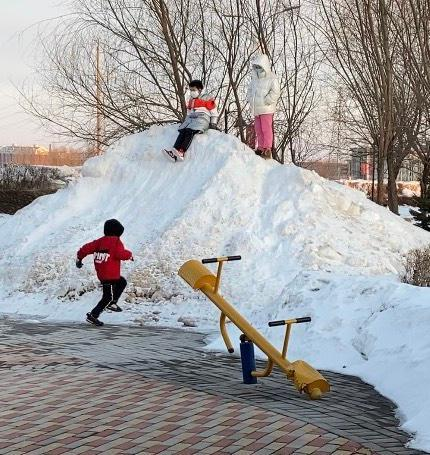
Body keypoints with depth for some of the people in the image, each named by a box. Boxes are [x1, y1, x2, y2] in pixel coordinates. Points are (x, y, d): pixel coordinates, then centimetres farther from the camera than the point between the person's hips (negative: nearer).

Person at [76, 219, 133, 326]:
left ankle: (112, 304, 21)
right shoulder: (116, 242, -10)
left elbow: (86, 248, 7)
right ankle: (93, 315, -7)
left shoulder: (100, 241, 10)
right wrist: (129, 255, -4)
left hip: (101, 273, 8)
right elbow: (120, 254, -24)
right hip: (110, 275, -8)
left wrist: (79, 258, 20)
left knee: (122, 282, 27)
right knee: (108, 297, -2)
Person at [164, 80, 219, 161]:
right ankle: (175, 150, -44)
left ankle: (182, 152, -50)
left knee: (190, 131, -32)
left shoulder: (207, 99, 6)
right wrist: (185, 122, 17)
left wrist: (213, 124, -5)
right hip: (191, 119, 6)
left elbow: (214, 113, 6)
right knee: (182, 131, -25)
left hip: (202, 119, -6)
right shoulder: (191, 100, 27)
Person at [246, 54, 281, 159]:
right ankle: (260, 148, 20)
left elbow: (275, 92, -16)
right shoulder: (255, 78, 13)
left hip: (266, 109, -7)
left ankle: (267, 150, -4)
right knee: (258, 129, 11)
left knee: (266, 129, -7)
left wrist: (266, 101, -17)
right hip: (256, 109, 7)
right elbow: (250, 90, 25)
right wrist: (250, 99, 8)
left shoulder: (272, 79, -9)